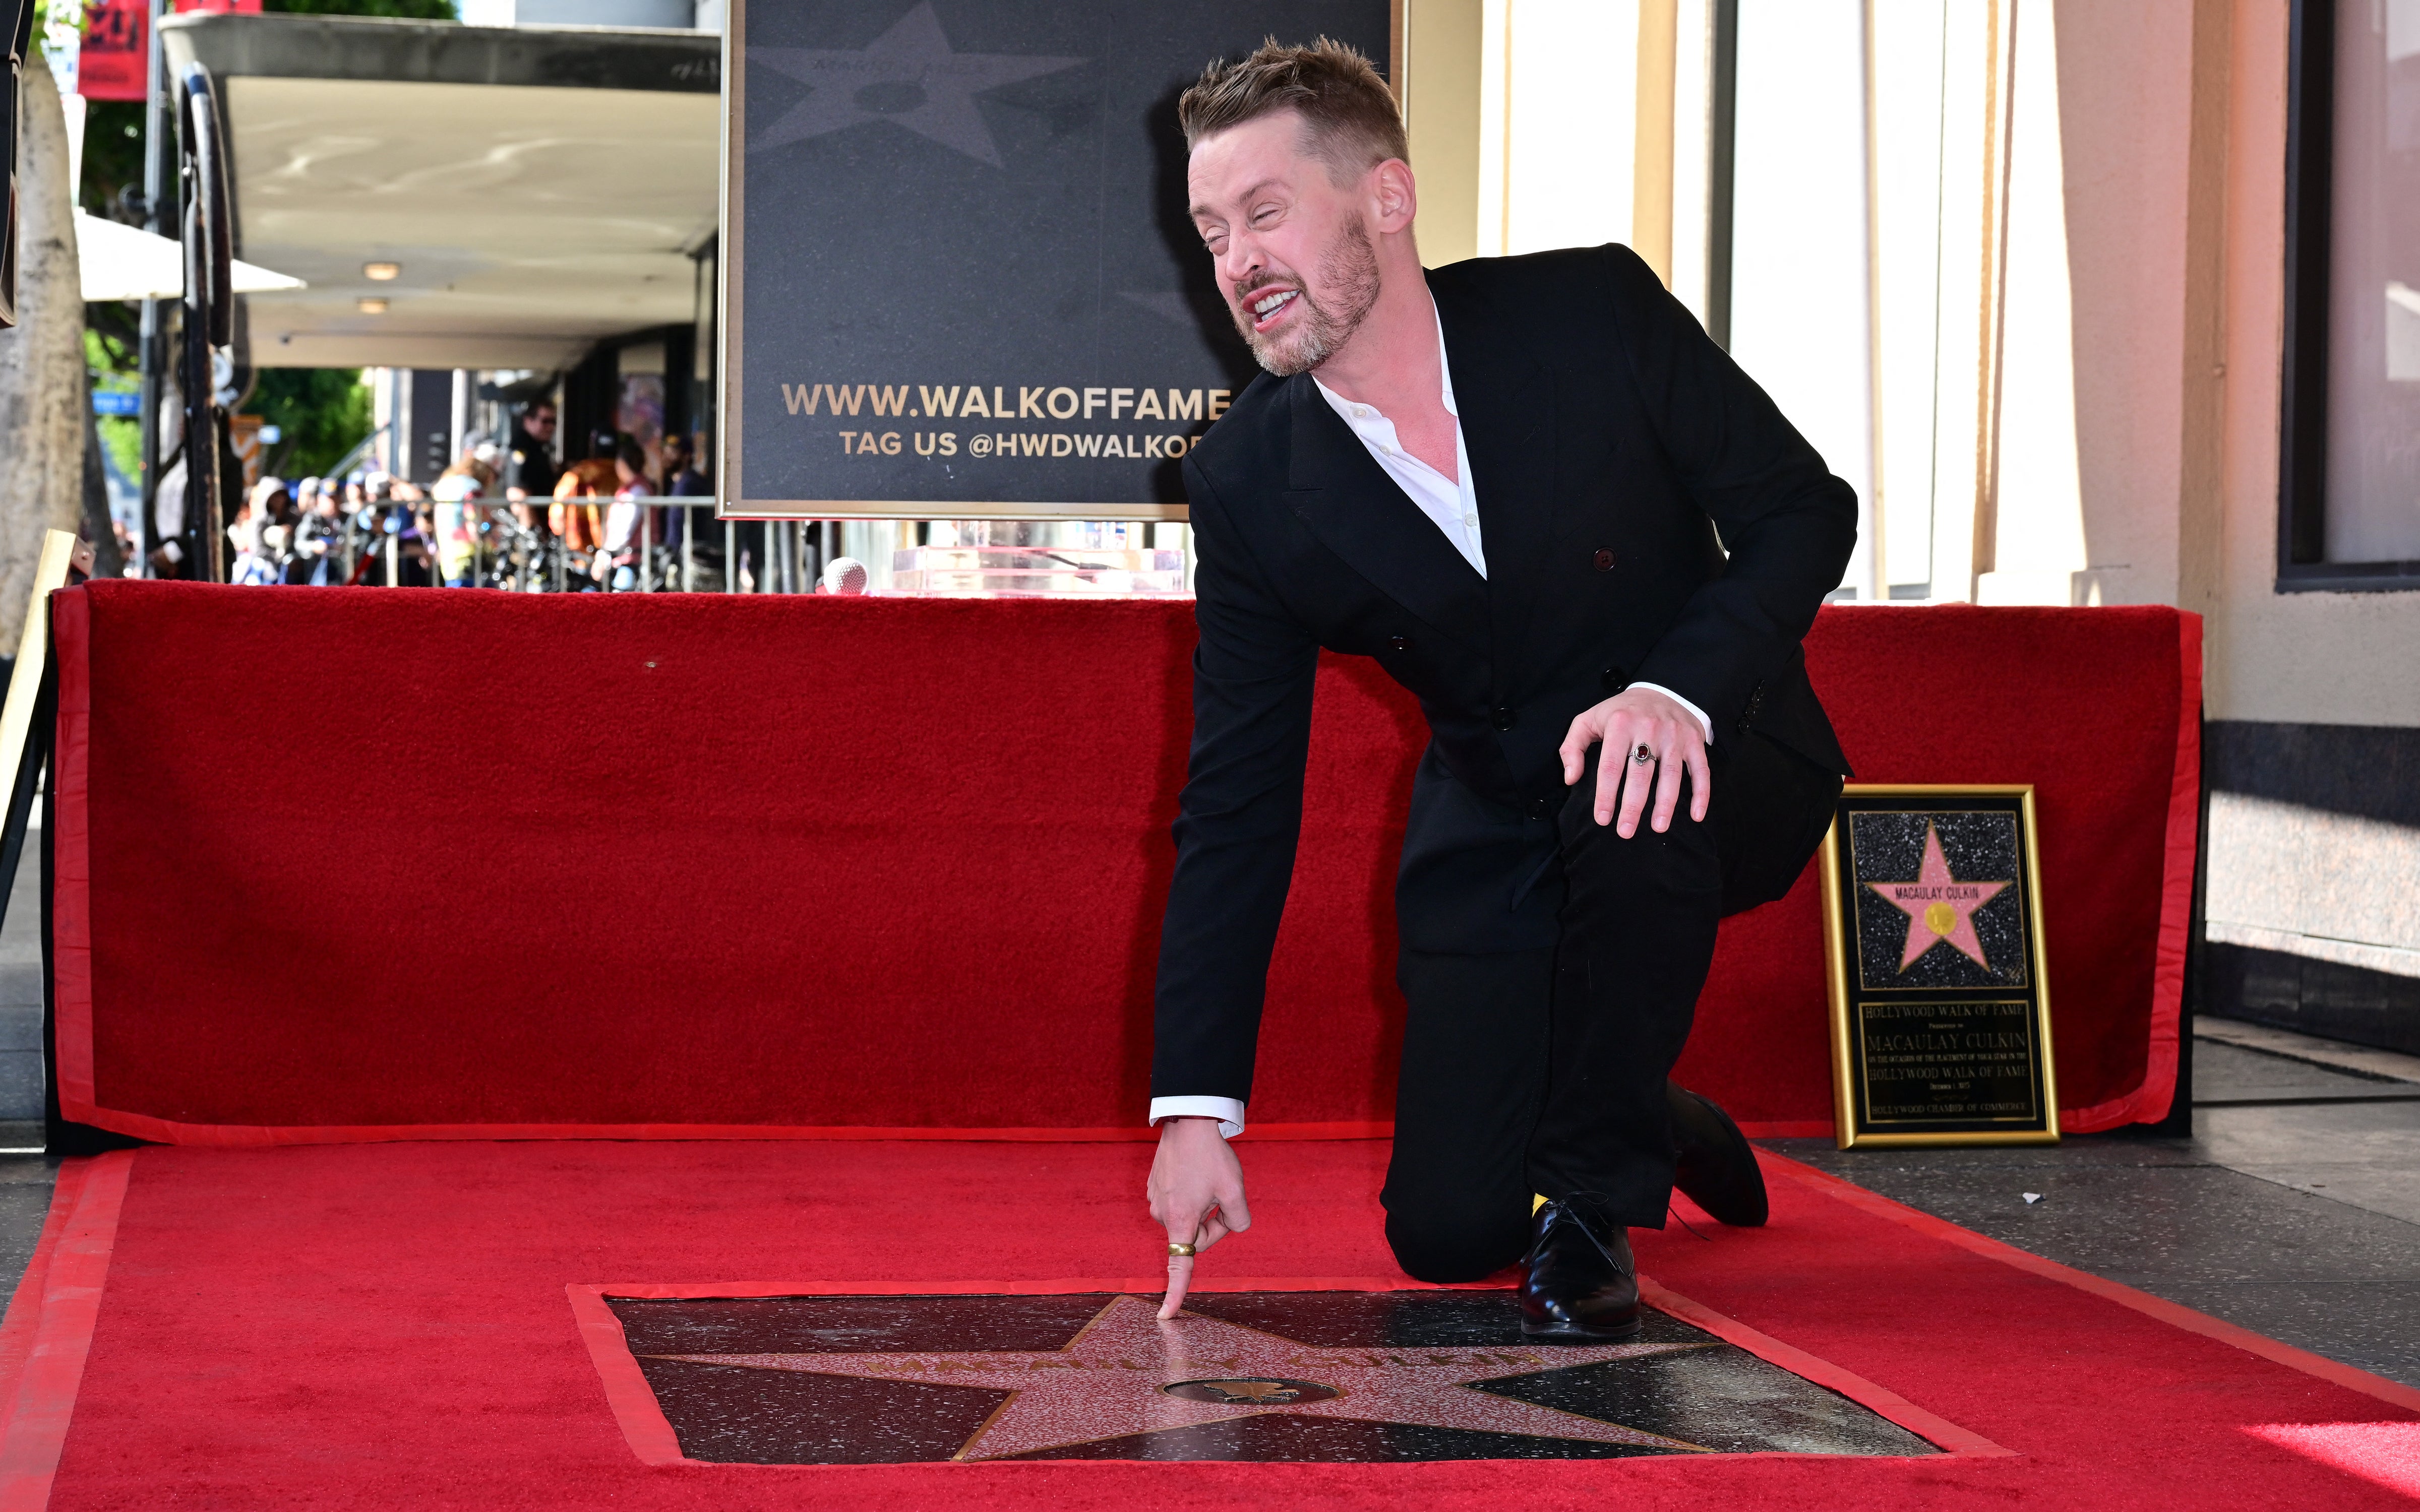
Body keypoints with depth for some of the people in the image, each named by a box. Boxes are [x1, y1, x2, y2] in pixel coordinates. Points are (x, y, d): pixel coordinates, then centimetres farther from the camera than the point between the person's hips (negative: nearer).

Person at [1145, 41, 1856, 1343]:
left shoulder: (1593, 312, -17)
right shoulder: (1249, 483, -10)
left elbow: (1802, 510, -10)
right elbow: (1235, 806, -8)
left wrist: (1679, 692, -30)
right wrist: (1196, 1107, -14)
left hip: (1716, 765, -2)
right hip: (1494, 833, 3)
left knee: (1629, 796, -38)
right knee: (1444, 1234, -7)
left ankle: (1595, 1199, -15)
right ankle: (1651, 1126, 29)